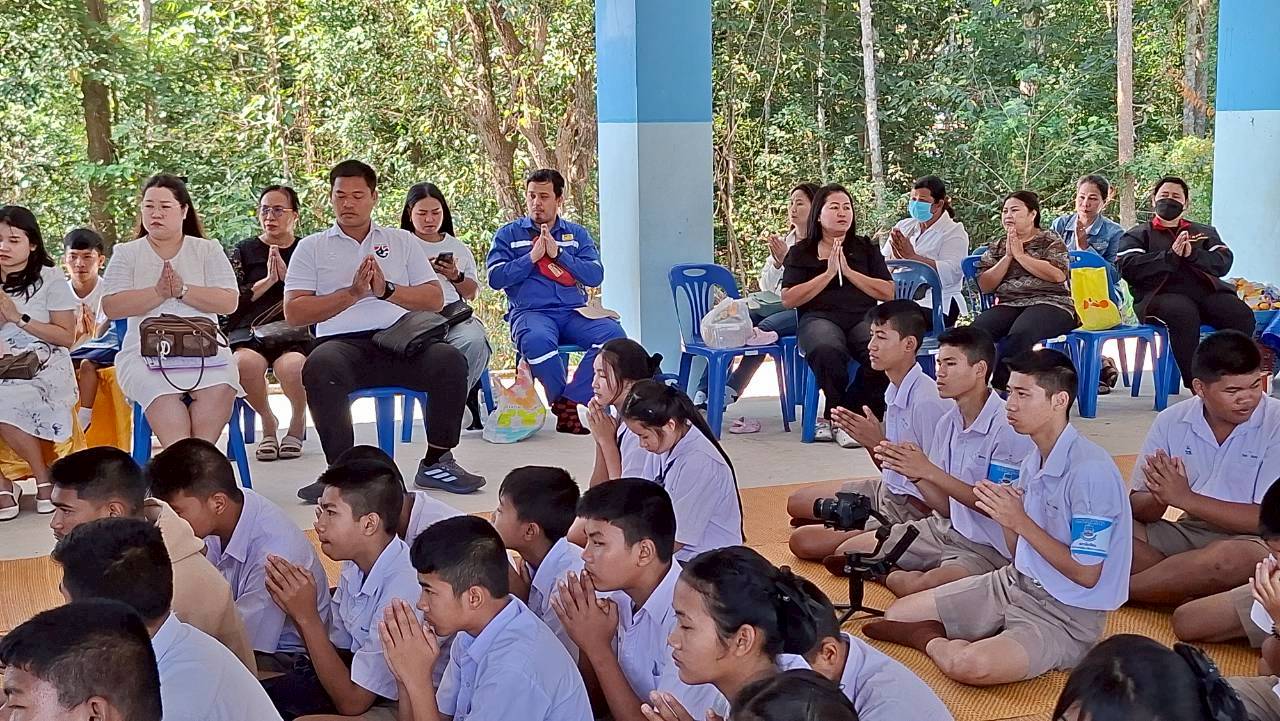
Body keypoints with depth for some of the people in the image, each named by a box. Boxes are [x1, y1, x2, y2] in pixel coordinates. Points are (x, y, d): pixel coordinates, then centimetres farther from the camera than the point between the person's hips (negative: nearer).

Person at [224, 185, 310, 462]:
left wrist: (287, 275, -6)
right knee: (246, 362, -36)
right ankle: (268, 422, -5)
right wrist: (268, 281, -3)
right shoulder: (244, 251, 16)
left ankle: (298, 421, -2)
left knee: (291, 365, -36)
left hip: (295, 333, -1)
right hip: (249, 333, 1)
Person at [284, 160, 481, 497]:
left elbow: (435, 299, 11)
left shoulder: (402, 241, 20)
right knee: (320, 367, -37)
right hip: (342, 343, -2)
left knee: (450, 360, -28)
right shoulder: (311, 247, 15)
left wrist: (386, 289, -6)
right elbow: (293, 312, 3)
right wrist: (352, 293, -7)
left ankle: (436, 463, -11)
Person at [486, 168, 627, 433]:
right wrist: (532, 257, -6)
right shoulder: (508, 234, 14)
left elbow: (595, 275, 5)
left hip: (573, 312, 3)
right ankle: (566, 407, -20)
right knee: (537, 340, -39)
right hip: (530, 312, -3)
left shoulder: (577, 234, 19)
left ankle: (568, 401, -25)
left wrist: (558, 255, -4)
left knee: (613, 334, -28)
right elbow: (495, 278, 1)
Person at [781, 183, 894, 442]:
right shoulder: (800, 252, 15)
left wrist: (849, 272, 1)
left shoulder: (866, 248, 21)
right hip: (820, 317, -2)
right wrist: (828, 273, -2)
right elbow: (788, 299, 3)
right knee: (827, 351, -40)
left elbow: (888, 293, 11)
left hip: (863, 316, 2)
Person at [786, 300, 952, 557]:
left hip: (912, 510, -9)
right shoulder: (895, 391, 3)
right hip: (888, 491, 9)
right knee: (797, 503, 20)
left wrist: (879, 443, -22)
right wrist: (866, 438, -7)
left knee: (803, 541, -15)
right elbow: (891, 469, 11)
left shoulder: (928, 402, -24)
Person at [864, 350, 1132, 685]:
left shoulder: (1091, 471, -22)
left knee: (970, 665, -32)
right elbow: (1021, 553, 10)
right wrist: (1004, 515, -10)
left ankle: (930, 640, -4)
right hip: (1015, 583, 8)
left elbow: (1086, 574, -21)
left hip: (1068, 615, -8)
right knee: (897, 613, 1)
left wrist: (1020, 522, -20)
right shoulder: (1034, 461, 6)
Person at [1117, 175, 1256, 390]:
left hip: (1206, 289, 3)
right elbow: (1127, 267, -1)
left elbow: (1223, 262, 11)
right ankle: (1194, 383, -33)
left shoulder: (1205, 232, 29)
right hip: (1161, 293, -3)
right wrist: (1170, 256, -9)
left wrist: (1193, 254, -7)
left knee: (1241, 315, -27)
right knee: (1184, 314, -38)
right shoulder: (1138, 234, 20)